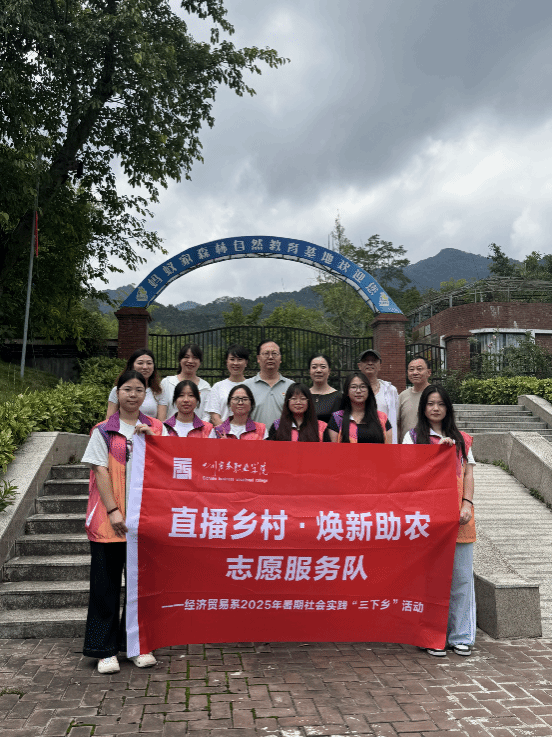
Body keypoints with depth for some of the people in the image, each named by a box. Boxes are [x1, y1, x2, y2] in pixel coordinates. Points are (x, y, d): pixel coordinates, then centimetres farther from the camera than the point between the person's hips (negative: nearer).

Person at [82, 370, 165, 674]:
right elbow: (101, 471, -3)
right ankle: (105, 649, 15)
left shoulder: (157, 429, 9)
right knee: (106, 582, 4)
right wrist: (113, 511, -12)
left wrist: (152, 439, -11)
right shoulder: (103, 431, 3)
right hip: (110, 517, -2)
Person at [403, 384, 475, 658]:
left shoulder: (460, 439, 17)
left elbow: (468, 473, 11)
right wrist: (437, 449, -9)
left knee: (461, 576, 4)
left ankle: (460, 636, 16)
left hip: (458, 513, 3)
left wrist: (467, 504, -3)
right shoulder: (414, 436, 8)